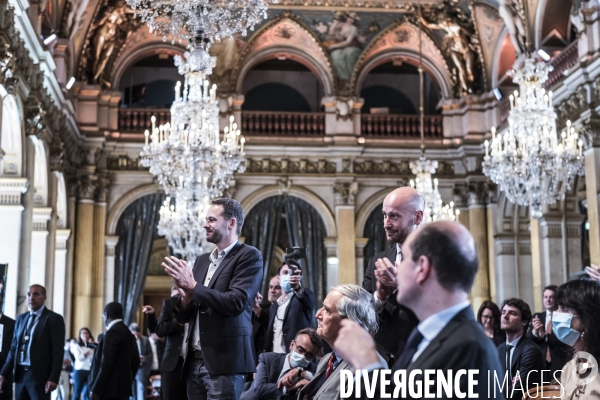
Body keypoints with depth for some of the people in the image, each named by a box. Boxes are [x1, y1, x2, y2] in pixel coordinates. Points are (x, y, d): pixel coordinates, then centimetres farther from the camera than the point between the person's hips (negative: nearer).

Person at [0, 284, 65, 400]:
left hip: (39, 376, -6)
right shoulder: (21, 318, 15)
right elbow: (14, 348, 15)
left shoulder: (54, 319, -3)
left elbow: (58, 351, -8)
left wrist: (53, 378, -16)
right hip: (20, 374, 6)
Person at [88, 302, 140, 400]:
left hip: (110, 388, -9)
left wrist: (96, 389, -17)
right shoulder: (128, 333, 14)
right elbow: (135, 361, 17)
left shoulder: (112, 333, -13)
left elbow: (106, 363, -19)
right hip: (122, 387, 9)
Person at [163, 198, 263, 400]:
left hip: (224, 362, -7)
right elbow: (184, 316, 15)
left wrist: (193, 286, -13)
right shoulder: (202, 260, 16)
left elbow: (235, 303, -18)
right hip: (195, 361, 7)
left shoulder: (248, 256, -5)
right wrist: (186, 296, -7)